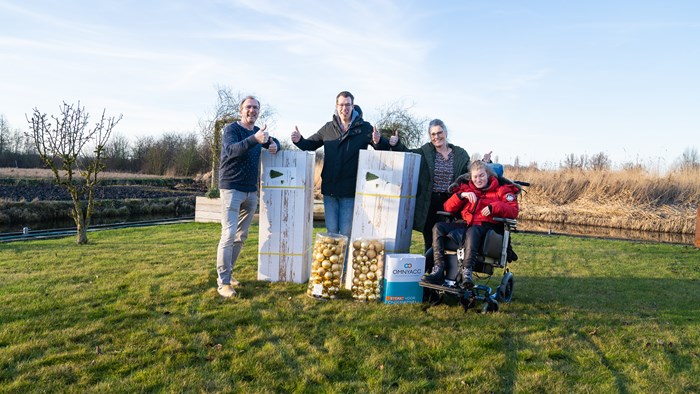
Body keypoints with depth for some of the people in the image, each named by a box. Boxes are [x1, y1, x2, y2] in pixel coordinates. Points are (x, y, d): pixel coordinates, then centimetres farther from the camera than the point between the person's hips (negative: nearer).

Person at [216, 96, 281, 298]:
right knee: (229, 235, -12)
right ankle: (223, 282, -8)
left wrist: (274, 145, 3)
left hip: (251, 191, 7)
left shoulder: (258, 131, 12)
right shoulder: (231, 129, -7)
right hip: (232, 189, -7)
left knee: (241, 236, 11)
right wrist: (255, 139, -41)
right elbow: (231, 150, -25)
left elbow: (273, 140, 29)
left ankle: (228, 272, 23)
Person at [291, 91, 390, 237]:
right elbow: (311, 144, 18)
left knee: (346, 233, 4)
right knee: (331, 230, 11)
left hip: (350, 190, -3)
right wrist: (299, 140, -3)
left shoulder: (364, 128, -2)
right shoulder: (328, 128, 8)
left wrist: (378, 142, -27)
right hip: (329, 188, 3)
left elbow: (385, 149, -3)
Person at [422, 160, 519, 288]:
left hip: (486, 226, -4)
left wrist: (494, 207, -18)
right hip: (466, 224, 4)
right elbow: (448, 208, 13)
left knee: (472, 231, -40)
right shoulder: (466, 188, 23)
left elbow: (513, 211, -2)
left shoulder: (501, 189, 14)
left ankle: (466, 271, -47)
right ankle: (438, 270, -28)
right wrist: (461, 195, -4)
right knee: (438, 228, -19)